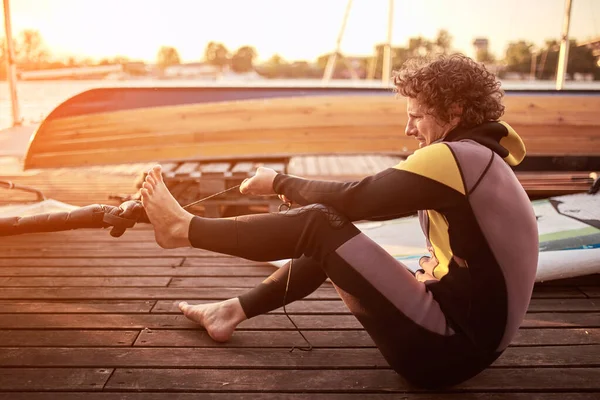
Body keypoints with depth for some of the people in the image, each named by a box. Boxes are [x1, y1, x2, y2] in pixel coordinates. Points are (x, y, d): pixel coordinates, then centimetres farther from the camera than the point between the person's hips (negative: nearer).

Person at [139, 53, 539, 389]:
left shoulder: (456, 157, -18)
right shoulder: (478, 159, 13)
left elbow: (353, 200, -18)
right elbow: (370, 202, 13)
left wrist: (279, 182, -2)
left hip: (450, 347, -9)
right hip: (465, 333, 9)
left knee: (318, 225, -13)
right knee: (326, 235, 10)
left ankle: (185, 228, 0)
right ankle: (235, 310, 18)